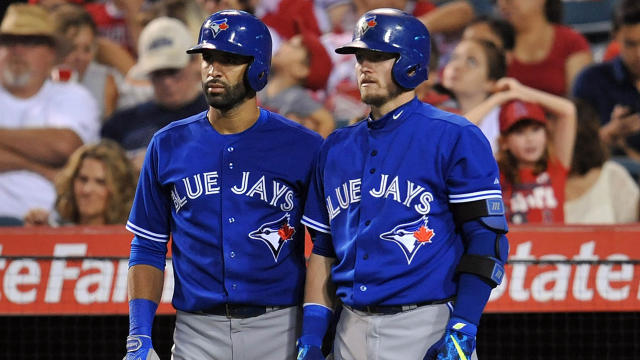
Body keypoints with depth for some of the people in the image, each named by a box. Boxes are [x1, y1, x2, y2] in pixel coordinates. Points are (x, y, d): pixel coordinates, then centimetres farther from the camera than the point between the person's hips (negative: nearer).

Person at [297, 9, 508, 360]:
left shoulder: (456, 139, -3)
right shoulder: (336, 148, 16)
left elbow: (486, 240, -8)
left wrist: (463, 331, -16)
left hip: (428, 329, -6)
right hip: (352, 328, 6)